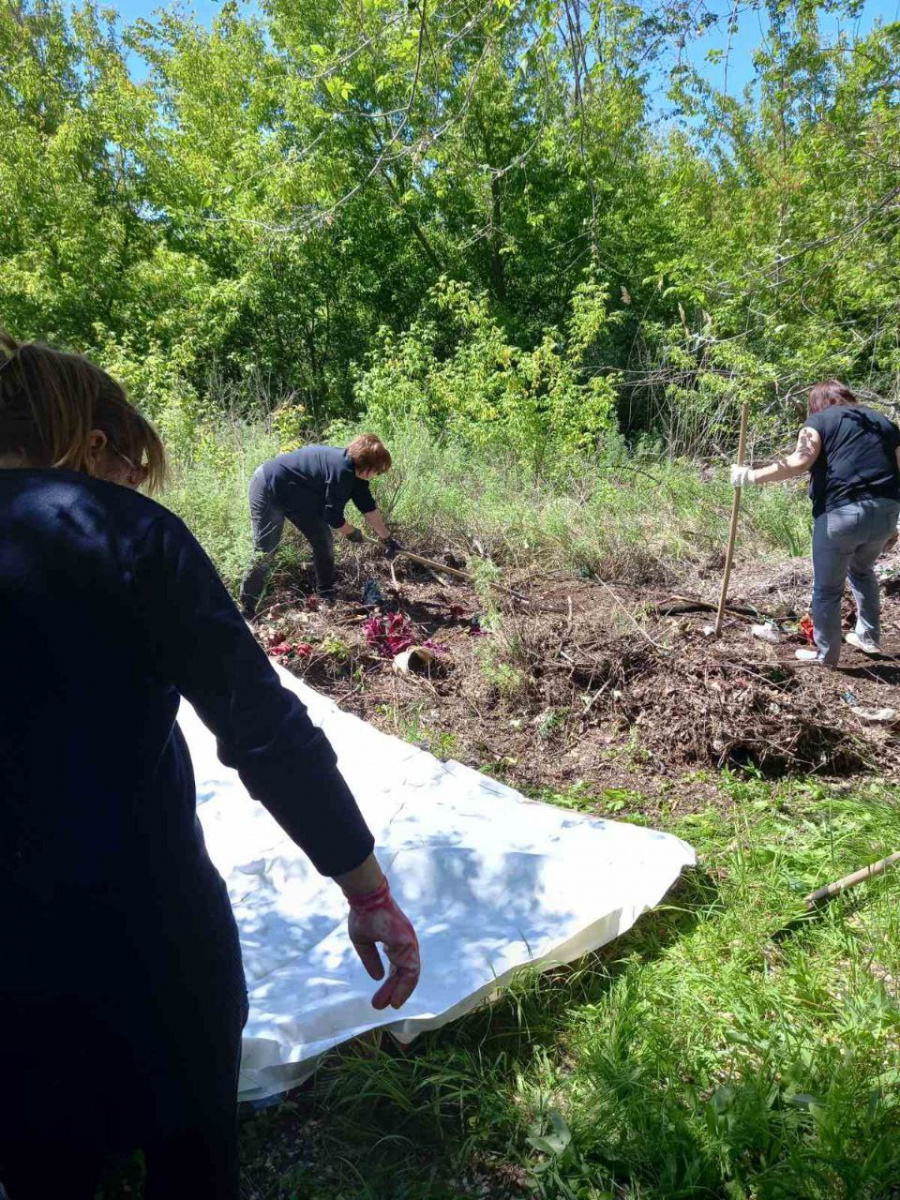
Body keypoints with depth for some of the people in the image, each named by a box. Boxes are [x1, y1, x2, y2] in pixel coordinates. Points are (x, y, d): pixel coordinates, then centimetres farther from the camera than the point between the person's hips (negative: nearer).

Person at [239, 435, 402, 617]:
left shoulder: (353, 470, -1)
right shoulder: (342, 470, -30)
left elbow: (369, 507, 7)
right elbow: (334, 517, -24)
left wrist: (388, 539, 10)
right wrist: (352, 533, -5)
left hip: (296, 495, 10)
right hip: (268, 489, -10)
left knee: (324, 540, 7)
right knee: (265, 554, -11)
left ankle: (328, 596, 17)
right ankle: (246, 611, -4)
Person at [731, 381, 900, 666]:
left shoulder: (819, 421, 6)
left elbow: (798, 462, -13)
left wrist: (751, 476, -9)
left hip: (841, 513, -6)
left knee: (827, 588, 10)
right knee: (862, 570, 32)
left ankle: (826, 654, 21)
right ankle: (869, 637, 40)